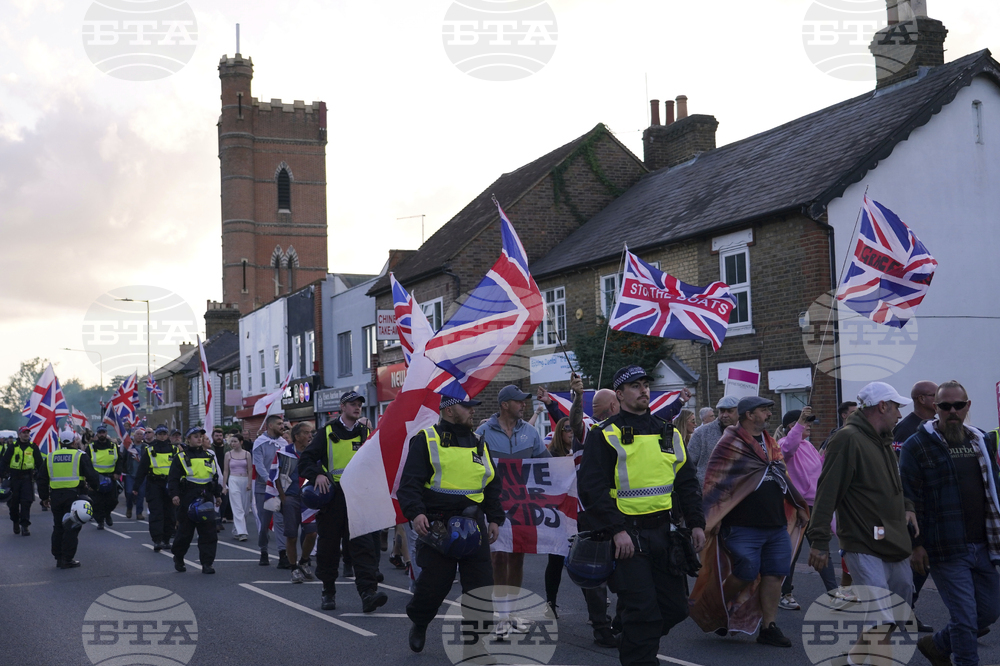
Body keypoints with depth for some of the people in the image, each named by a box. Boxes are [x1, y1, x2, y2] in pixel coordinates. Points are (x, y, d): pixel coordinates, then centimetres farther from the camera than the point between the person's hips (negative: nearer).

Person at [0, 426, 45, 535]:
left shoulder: (33, 447, 6)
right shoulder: (12, 447, 4)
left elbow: (40, 463, 12)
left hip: (27, 478, 0)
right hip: (14, 477, 0)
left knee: (26, 502, -8)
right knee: (14, 502, 7)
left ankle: (24, 525, -6)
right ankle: (15, 522, 25)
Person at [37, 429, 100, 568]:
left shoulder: (51, 457, 10)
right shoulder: (80, 456, -4)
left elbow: (42, 479, 13)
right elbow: (92, 476, -6)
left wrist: (44, 497, 21)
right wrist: (95, 485, 15)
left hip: (55, 495, 4)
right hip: (74, 495, -4)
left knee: (58, 527, 15)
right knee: (71, 528, -1)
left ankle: (58, 557, 18)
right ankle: (67, 560, -2)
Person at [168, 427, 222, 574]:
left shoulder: (209, 456, 15)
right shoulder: (181, 457, 0)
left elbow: (215, 477, 23)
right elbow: (173, 478, -4)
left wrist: (217, 495, 22)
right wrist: (174, 494, -16)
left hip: (206, 498, 4)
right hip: (187, 499, -4)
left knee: (209, 532, -2)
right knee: (185, 531, 4)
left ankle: (207, 563, 1)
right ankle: (178, 558, 26)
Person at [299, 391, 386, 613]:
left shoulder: (366, 434, 14)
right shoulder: (327, 433, 6)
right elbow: (306, 459, 3)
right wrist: (317, 474, -15)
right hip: (332, 497, -1)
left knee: (364, 544, -13)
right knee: (328, 546, 6)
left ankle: (368, 591, -21)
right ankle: (328, 592, 22)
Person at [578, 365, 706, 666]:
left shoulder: (668, 434, 13)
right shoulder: (605, 436, -5)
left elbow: (686, 481, 18)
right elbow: (591, 487, -12)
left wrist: (696, 523, 9)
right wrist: (616, 530, -19)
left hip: (663, 532, 6)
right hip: (627, 535, -6)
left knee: (675, 607, 11)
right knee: (643, 612, -9)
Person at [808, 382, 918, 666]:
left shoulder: (884, 440, 16)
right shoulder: (848, 439, -14)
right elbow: (827, 492, -19)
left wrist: (906, 505, 11)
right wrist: (819, 541, -22)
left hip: (895, 546, 10)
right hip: (864, 547, -10)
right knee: (882, 621, -16)